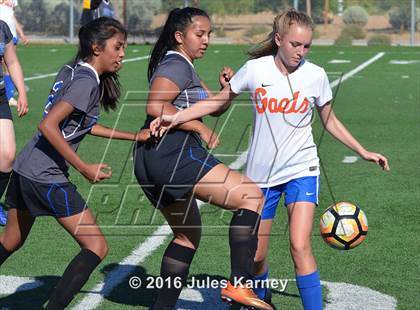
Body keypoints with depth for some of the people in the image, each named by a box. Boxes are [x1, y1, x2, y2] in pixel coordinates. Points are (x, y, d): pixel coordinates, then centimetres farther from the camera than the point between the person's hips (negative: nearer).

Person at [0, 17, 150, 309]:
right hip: (47, 176, -10)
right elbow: (48, 126, -24)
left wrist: (135, 136, 19)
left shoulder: (71, 71, 12)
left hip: (24, 168, 10)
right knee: (96, 247, -5)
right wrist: (85, 168, -21)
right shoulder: (87, 82, -15)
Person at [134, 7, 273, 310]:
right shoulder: (176, 65, -8)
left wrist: (226, 88, 8)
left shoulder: (185, 68, 25)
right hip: (174, 155, -11)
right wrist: (200, 128, -17)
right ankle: (239, 284, -24)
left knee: (189, 233, 23)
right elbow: (155, 106, -23)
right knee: (251, 195, -15)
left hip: (151, 160, 11)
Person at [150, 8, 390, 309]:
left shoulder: (316, 76, -5)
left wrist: (363, 152, 7)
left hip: (302, 170, -1)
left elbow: (330, 121, 10)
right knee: (256, 255, 9)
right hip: (262, 172, 1)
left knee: (300, 246, -20)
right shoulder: (255, 69, -7)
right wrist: (175, 118, -6)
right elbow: (218, 101, 5)